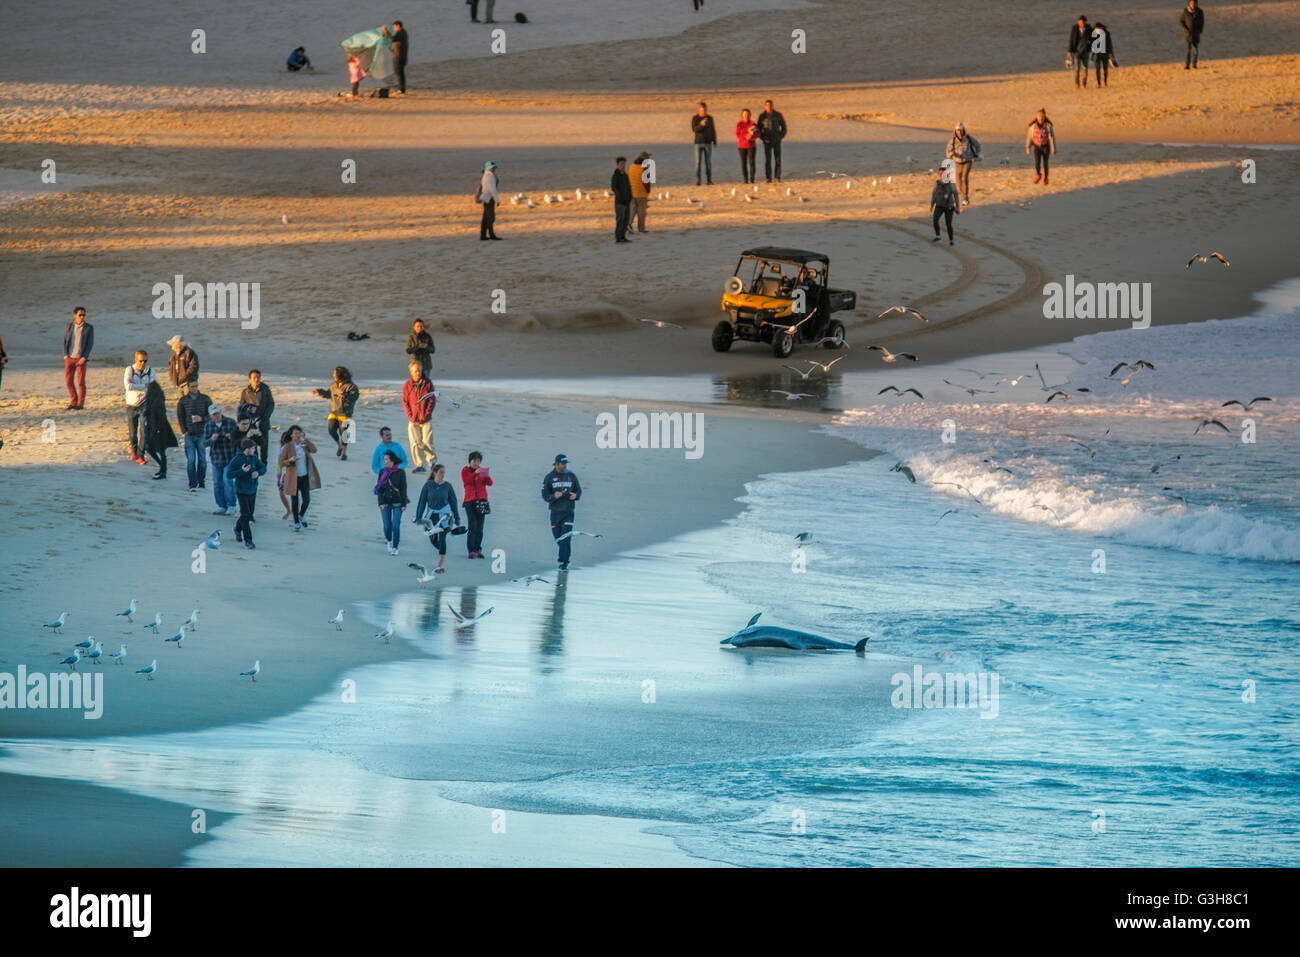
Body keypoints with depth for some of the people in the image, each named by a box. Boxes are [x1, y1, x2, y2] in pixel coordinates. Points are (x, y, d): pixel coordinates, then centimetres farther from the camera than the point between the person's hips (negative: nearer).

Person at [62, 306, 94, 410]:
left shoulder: (89, 328, -3)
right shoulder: (69, 326, 6)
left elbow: (90, 344, -5)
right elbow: (65, 341, 7)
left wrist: (84, 358, -14)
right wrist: (66, 356, -4)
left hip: (81, 359, -3)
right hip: (69, 358, 3)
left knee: (81, 382, -3)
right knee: (69, 381, 4)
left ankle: (80, 404, 5)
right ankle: (73, 402, 17)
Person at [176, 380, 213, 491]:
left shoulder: (205, 399, 3)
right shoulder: (183, 400, 4)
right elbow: (180, 417, 9)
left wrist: (202, 419, -14)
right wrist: (184, 431, -2)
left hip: (202, 434, 0)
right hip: (189, 434, 0)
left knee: (202, 459, 5)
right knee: (191, 460, -7)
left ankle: (201, 481, 20)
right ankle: (193, 484, -6)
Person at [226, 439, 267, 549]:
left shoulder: (253, 458, 0)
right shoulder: (236, 460, -14)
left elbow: (263, 468, 11)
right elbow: (229, 475, -15)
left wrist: (258, 472, -12)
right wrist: (242, 471, -27)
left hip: (252, 490, 5)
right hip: (241, 491, -5)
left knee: (249, 514, 14)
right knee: (245, 514, -10)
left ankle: (238, 528, 41)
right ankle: (247, 540, -6)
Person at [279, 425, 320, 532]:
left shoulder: (304, 445, 4)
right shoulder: (287, 447, -5)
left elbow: (314, 450, -13)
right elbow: (282, 463, -5)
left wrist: (305, 439, -17)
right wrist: (290, 460, -25)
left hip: (304, 477, 2)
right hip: (293, 478, -2)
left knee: (306, 500, 0)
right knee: (294, 500, 2)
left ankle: (301, 515, 31)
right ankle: (296, 523, 16)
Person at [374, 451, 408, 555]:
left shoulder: (400, 473, -6)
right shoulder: (382, 472, 2)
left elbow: (403, 488, -3)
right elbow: (380, 488, 3)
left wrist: (404, 504, -6)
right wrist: (381, 503, -6)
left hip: (397, 503, -2)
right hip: (386, 503, 2)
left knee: (396, 526, -8)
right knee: (387, 526, 3)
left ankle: (395, 547, 4)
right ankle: (389, 541, 31)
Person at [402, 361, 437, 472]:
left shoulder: (428, 383, -1)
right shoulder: (407, 385, 1)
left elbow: (432, 400, -1)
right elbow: (405, 402, 4)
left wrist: (426, 415, -9)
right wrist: (411, 417, -6)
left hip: (426, 420, -1)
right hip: (413, 420, 1)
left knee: (427, 442, -6)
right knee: (415, 443, -5)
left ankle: (433, 460, 18)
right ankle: (419, 465, 3)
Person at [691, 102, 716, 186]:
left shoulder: (710, 118, 5)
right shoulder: (695, 118, -2)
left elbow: (713, 130, 11)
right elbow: (694, 129, -11)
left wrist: (715, 141, 9)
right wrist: (701, 125, -27)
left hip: (708, 143, 2)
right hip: (698, 143, -2)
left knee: (709, 162, 2)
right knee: (698, 162, -5)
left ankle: (709, 180, 6)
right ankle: (697, 180, -3)